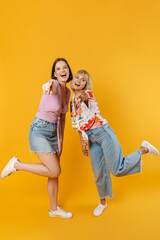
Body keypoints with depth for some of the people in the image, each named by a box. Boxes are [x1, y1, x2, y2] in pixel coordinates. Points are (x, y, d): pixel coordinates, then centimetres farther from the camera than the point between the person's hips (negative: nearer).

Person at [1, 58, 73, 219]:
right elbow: (51, 87, -40)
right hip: (39, 130, -8)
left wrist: (61, 142, 16)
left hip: (52, 133, 8)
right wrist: (49, 87, -64)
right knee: (55, 171, -12)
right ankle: (16, 165, 4)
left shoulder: (67, 92, 9)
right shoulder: (53, 84, -13)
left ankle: (54, 209, 29)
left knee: (54, 173, 12)